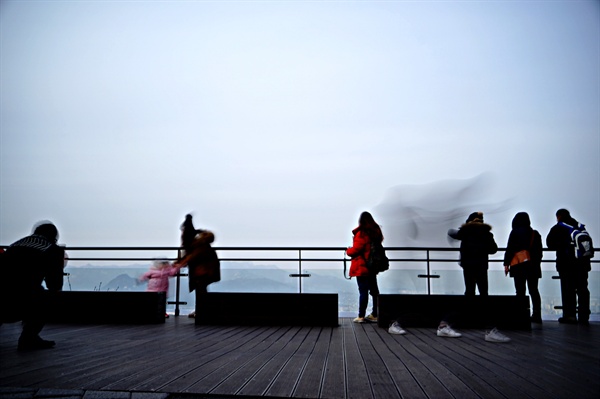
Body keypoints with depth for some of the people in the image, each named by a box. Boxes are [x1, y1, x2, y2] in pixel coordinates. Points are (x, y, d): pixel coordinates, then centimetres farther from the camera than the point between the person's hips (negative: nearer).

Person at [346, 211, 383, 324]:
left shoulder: (361, 233, -14)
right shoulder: (376, 232, 9)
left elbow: (356, 249, -16)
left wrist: (348, 251, 5)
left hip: (362, 267, -7)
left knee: (363, 291, -4)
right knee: (374, 290, 11)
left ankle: (361, 316, 0)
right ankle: (375, 315, 17)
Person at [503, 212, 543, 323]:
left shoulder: (515, 232, -5)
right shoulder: (535, 233, 10)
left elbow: (510, 249, -8)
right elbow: (539, 251, 14)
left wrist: (506, 264, -3)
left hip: (519, 266, -5)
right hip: (533, 266, 5)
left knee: (520, 291, -3)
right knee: (534, 291, 9)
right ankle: (537, 315, 8)